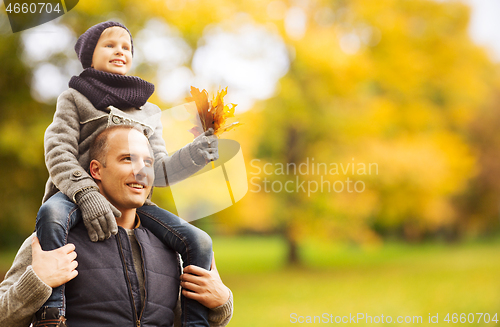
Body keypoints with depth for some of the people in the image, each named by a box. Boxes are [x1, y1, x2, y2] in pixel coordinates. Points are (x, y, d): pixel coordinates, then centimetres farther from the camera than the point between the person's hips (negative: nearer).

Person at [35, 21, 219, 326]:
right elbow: (59, 153, -4)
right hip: (76, 195, -4)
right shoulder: (74, 99, 13)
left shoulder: (149, 112, 24)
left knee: (199, 242, -15)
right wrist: (87, 195, -22)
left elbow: (159, 171, 13)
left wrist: (206, 145, 0)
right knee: (51, 215, -40)